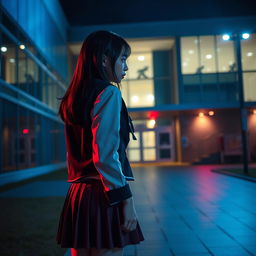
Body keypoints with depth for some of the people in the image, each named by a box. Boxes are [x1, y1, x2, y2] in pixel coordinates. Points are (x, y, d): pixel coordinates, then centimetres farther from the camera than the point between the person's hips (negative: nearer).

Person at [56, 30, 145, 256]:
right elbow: (105, 155, -18)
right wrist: (125, 199, -15)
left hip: (77, 196, 8)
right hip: (103, 197, -8)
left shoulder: (73, 99, 15)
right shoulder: (108, 92, -9)